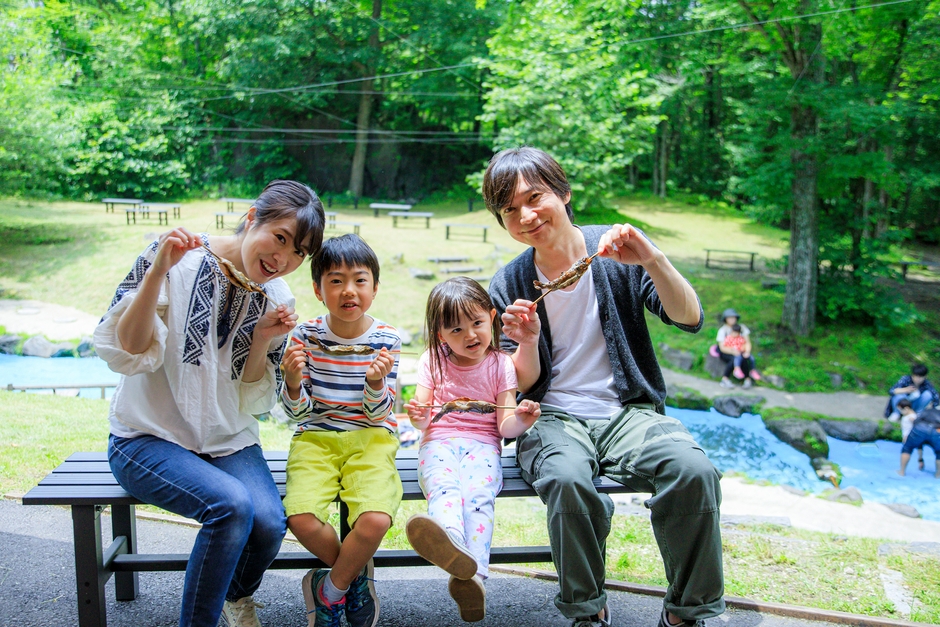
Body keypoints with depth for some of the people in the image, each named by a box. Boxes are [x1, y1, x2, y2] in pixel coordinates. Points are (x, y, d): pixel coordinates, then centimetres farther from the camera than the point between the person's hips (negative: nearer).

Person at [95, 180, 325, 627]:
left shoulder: (276, 300, 1)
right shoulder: (176, 258, -11)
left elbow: (251, 403, 3)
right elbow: (126, 351, -16)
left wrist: (263, 340, -14)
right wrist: (157, 270, -27)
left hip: (228, 440, 4)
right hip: (149, 438, -4)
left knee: (268, 522, -23)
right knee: (231, 504, -31)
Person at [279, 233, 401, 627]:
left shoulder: (386, 340, -3)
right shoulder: (305, 336, -2)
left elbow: (377, 412, -5)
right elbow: (296, 412, -1)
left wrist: (376, 381, -26)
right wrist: (293, 380, -23)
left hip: (370, 439, -1)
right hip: (315, 438, 1)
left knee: (375, 520, -27)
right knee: (301, 518, -26)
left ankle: (330, 590, 5)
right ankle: (355, 574, 8)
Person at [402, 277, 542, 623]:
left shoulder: (500, 364, 10)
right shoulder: (434, 361, 14)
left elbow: (505, 427, 4)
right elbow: (424, 419, 9)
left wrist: (520, 419, -20)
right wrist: (419, 417, -15)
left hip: (482, 445, 0)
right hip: (439, 441, 0)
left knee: (478, 494, -32)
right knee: (443, 486, -34)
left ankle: (473, 574, -52)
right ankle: (450, 541, -66)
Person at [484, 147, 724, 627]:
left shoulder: (617, 255, 0)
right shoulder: (508, 287, 3)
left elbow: (691, 320, -9)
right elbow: (524, 383, 5)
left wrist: (653, 260, -25)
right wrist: (527, 344, -16)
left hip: (627, 412, 0)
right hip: (553, 418, 0)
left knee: (695, 471, -29)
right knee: (568, 480, -35)